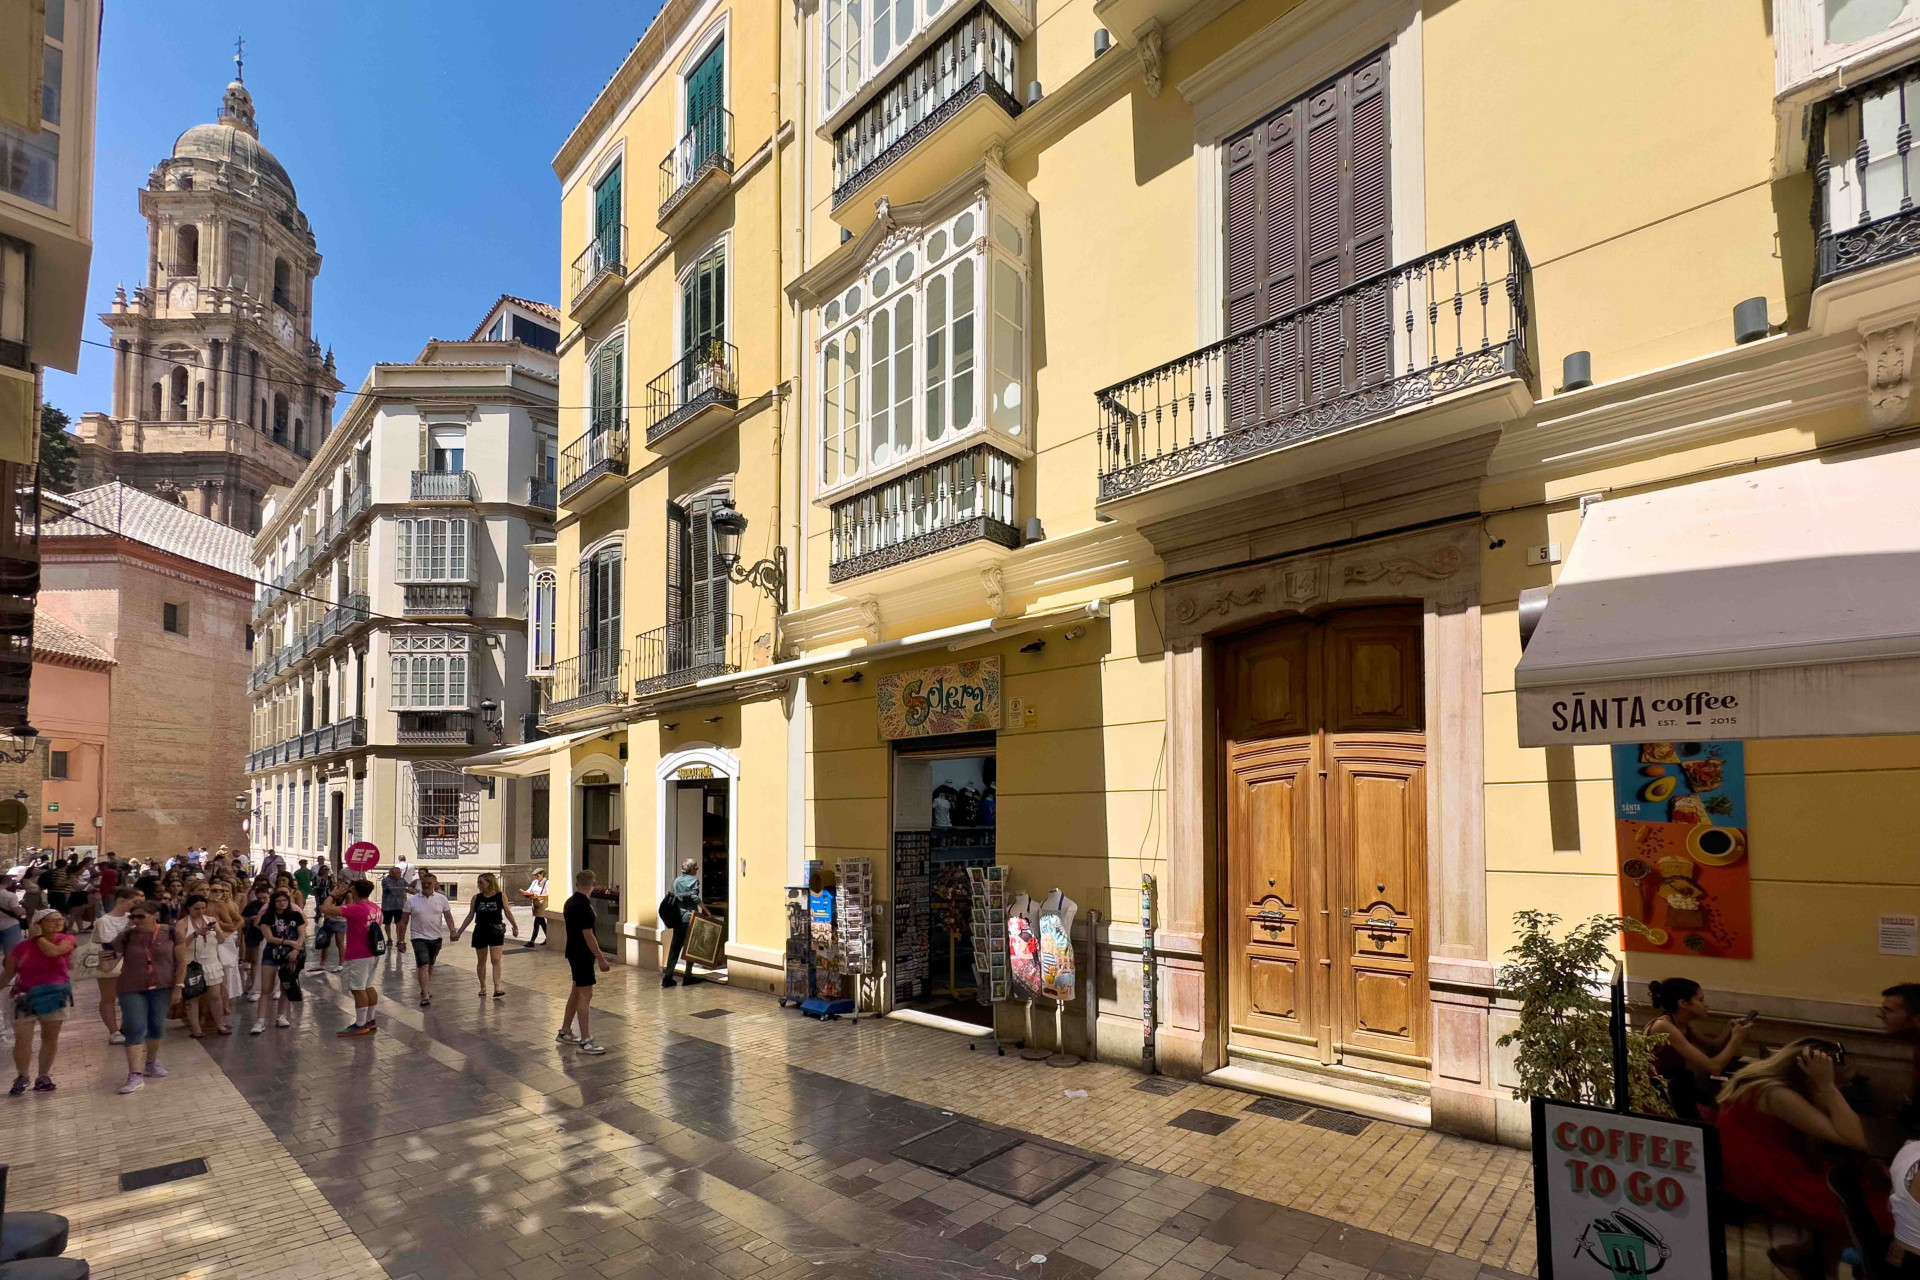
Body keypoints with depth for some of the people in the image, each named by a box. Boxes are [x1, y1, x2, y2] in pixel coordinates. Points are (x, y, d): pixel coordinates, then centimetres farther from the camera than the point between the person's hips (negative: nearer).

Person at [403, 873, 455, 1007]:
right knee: (423, 966, -14)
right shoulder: (412, 900, -2)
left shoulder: (441, 898, 2)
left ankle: (426, 989, 34)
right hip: (419, 937, -3)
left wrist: (452, 931, -6)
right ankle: (425, 996, -15)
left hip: (436, 937, 3)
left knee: (430, 965, 16)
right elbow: (404, 921, 2)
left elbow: (448, 916, 6)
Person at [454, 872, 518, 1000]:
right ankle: (483, 988, 25)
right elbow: (470, 916, 7)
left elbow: (507, 912, 5)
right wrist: (459, 932, 5)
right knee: (481, 961, 11)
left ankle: (497, 989, -11)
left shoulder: (501, 896, -6)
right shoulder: (476, 898, 0)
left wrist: (515, 926, 2)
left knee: (496, 960, -8)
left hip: (496, 932, -2)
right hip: (480, 932, 2)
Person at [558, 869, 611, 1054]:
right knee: (585, 995, -8)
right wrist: (601, 959, -19)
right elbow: (588, 935, -23)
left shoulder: (570, 902, 8)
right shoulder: (584, 906, -22)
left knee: (577, 992, 19)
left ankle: (565, 1032, 29)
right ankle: (585, 1041, -6)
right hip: (582, 955, -10)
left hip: (574, 953, 10)